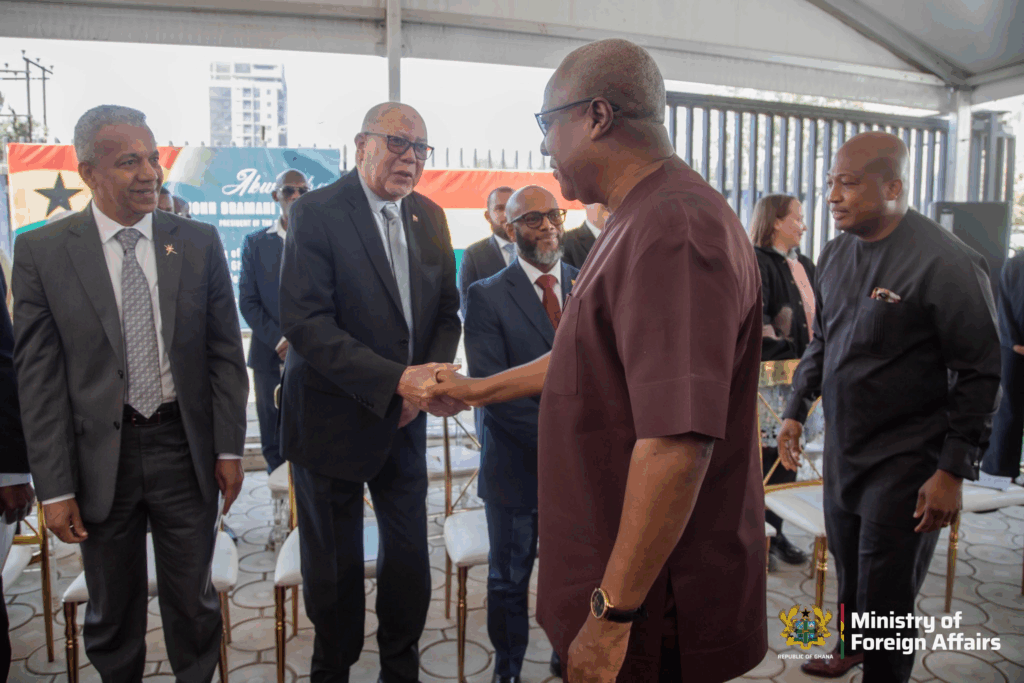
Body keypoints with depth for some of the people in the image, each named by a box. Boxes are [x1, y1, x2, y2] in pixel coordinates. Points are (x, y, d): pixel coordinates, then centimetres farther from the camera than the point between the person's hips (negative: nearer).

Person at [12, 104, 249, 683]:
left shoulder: (199, 243, -1)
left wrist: (229, 448, -2)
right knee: (112, 609, 17)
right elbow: (38, 377, -5)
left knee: (194, 601, 16)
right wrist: (54, 486, -6)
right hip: (100, 457, 0)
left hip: (185, 449, 1)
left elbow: (226, 353, 1)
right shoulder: (42, 251, -4)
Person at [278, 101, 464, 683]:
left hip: (404, 418, 5)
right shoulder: (317, 213, -13)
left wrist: (430, 383, -8)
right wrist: (397, 380, -29)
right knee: (336, 566, 13)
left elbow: (446, 312, 10)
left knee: (410, 556, 12)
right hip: (334, 416, -4)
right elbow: (305, 323, -21)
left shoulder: (430, 217, 5)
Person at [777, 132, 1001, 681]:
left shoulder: (947, 263, -16)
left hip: (904, 460, -6)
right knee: (848, 565, 21)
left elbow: (979, 374, -13)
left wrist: (953, 472, -14)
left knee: (885, 596, 2)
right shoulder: (836, 254, 5)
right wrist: (796, 410, 13)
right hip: (842, 446, 6)